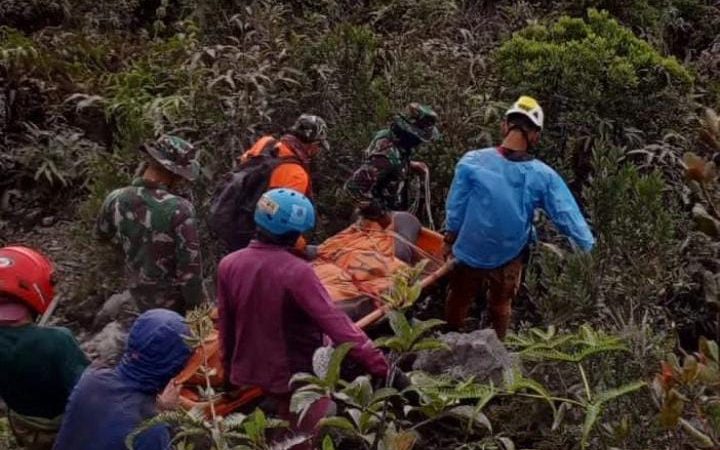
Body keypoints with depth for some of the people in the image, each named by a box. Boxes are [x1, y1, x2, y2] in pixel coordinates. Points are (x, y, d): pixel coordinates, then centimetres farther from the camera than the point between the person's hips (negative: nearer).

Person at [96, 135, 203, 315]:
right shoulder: (179, 209, -30)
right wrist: (195, 307, -11)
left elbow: (102, 232, 11)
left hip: (140, 296, 5)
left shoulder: (116, 200, -12)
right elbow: (190, 266, -25)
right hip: (174, 301, -5)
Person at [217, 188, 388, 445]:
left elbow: (225, 327, 4)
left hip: (248, 375, 6)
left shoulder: (228, 265, -8)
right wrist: (381, 368, -30)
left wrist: (230, 373, 18)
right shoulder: (296, 272, -27)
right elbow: (336, 324, -31)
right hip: (295, 379, -5)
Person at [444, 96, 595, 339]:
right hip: (509, 256, 1)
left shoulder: (472, 161, -25)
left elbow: (455, 206, -13)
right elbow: (567, 215, -13)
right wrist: (589, 245, 3)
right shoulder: (543, 176, -21)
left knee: (459, 300, 25)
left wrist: (451, 233, 6)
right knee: (501, 305, 27)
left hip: (470, 251, -1)